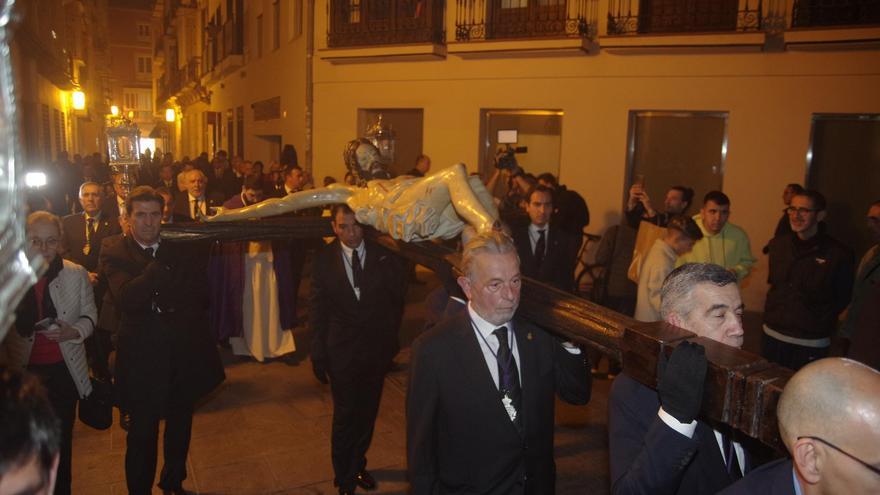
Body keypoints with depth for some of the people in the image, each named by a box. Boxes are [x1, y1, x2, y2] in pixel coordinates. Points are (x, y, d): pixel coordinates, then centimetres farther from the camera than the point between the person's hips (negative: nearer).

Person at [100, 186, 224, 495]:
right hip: (142, 357, -3)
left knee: (180, 427, 21)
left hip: (185, 354, 3)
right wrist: (160, 264, -27)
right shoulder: (114, 254, -7)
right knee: (142, 433, 10)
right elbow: (125, 299, -23)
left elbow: (201, 295, -2)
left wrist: (165, 307, -14)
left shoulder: (182, 248, 0)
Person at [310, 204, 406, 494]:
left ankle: (357, 465, 42)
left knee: (367, 413, 17)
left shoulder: (382, 255, -7)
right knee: (345, 415, 7)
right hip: (342, 351, -1)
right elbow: (318, 310, -2)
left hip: (376, 350, 2)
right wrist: (318, 354, -3)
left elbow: (398, 296, -5)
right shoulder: (325, 260, -7)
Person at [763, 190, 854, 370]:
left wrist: (822, 327, -1)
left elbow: (842, 301, -2)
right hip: (772, 336, 4)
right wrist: (770, 314, 13)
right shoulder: (778, 245, 4)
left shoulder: (839, 254, -9)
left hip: (811, 345, -4)